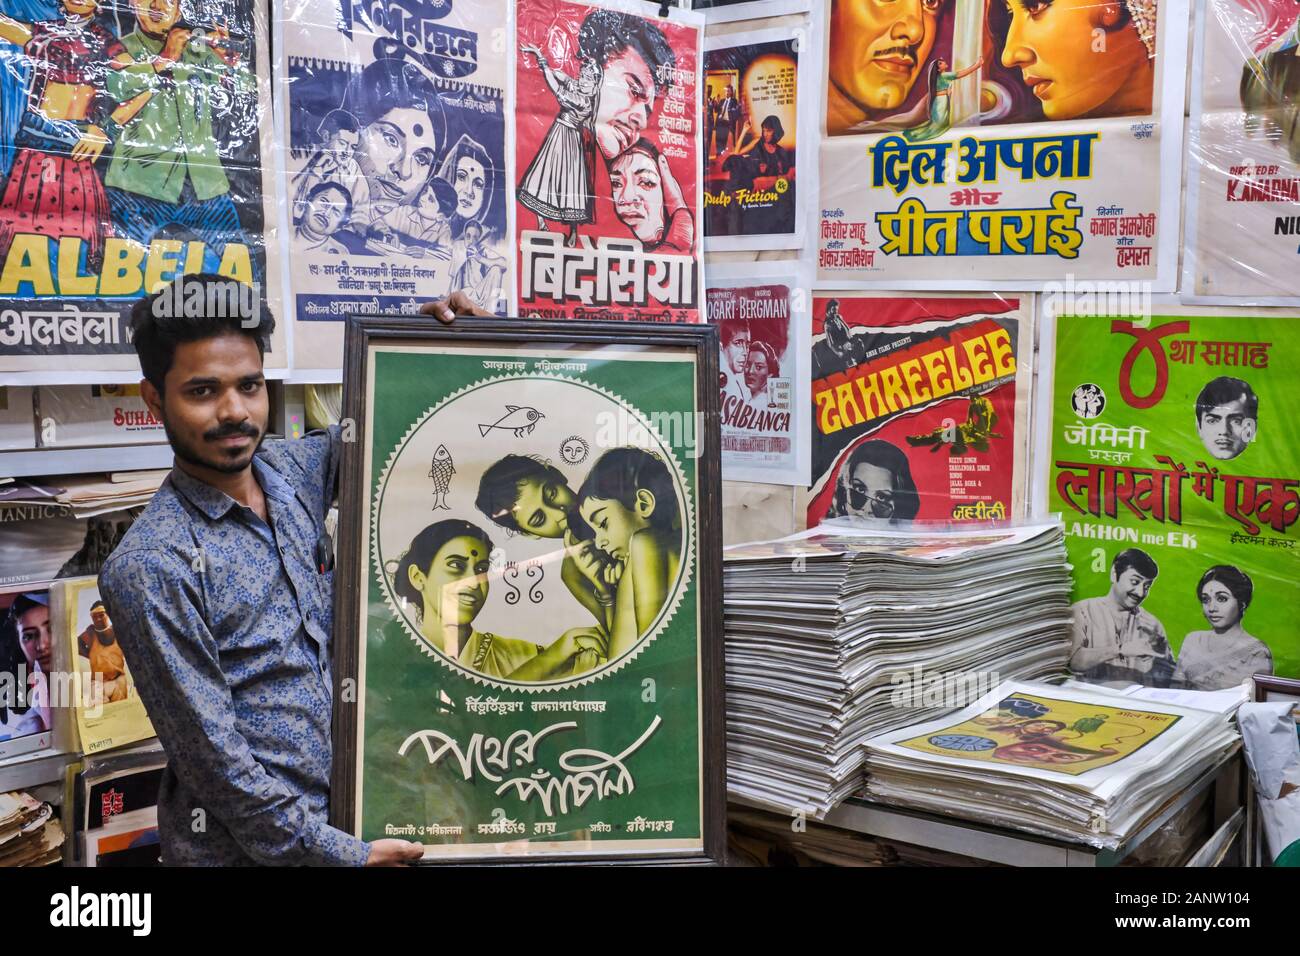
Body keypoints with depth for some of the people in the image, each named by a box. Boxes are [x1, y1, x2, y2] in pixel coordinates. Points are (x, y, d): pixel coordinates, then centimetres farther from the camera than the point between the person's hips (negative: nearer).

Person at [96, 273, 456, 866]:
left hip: (338, 812, 6)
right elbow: (213, 754, -20)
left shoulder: (294, 473, -3)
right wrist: (340, 853, -18)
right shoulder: (149, 567, -21)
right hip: (241, 846, -6)